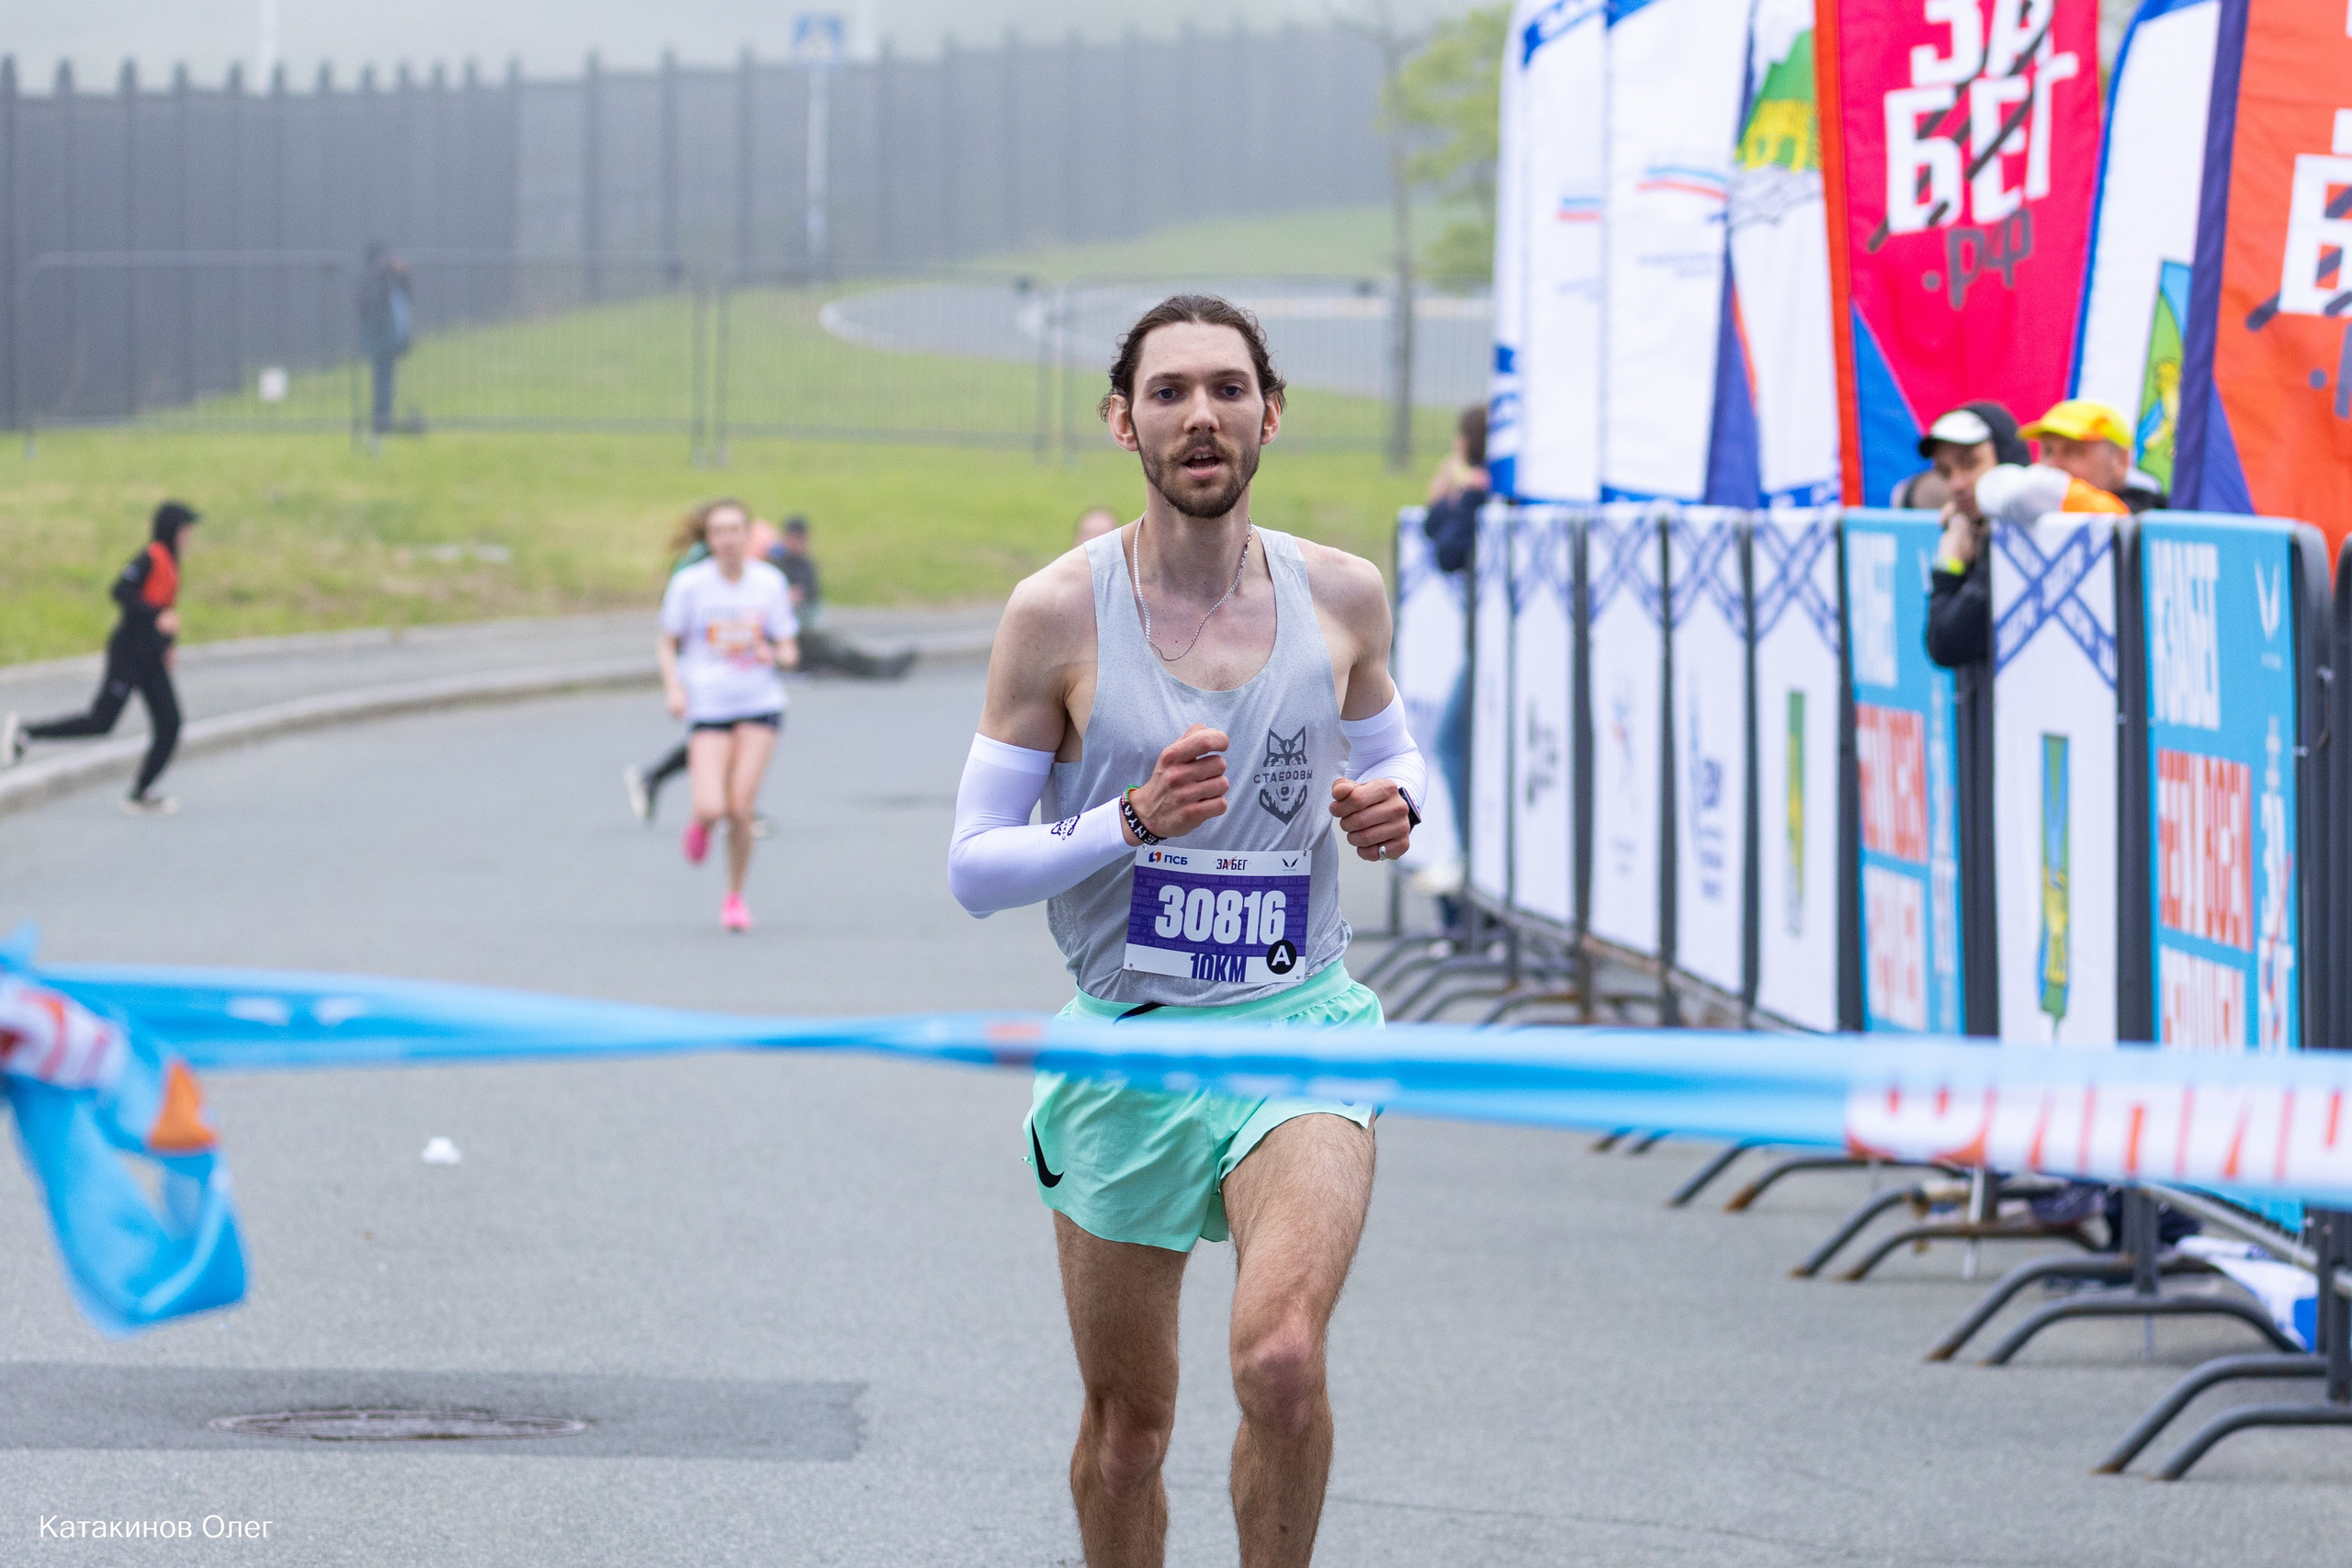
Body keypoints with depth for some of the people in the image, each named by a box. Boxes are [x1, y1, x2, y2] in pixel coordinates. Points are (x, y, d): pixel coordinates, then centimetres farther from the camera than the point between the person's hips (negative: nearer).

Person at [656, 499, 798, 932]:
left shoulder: (770, 582, 0)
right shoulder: (690, 584, -5)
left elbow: (789, 650, 7)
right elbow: (667, 644, 5)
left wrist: (777, 655, -16)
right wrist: (674, 688, -11)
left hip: (760, 704, 1)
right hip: (708, 706, -1)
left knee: (740, 809, -8)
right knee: (712, 809, -15)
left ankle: (735, 897, 14)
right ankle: (701, 823, 25)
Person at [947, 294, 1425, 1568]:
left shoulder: (1341, 596, 1)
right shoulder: (1059, 614, -7)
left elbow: (1388, 748, 21)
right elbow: (974, 866, -5)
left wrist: (1391, 806, -3)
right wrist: (1133, 821, -21)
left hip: (1297, 1024, 0)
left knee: (1280, 1358, -25)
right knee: (1124, 1427, 11)